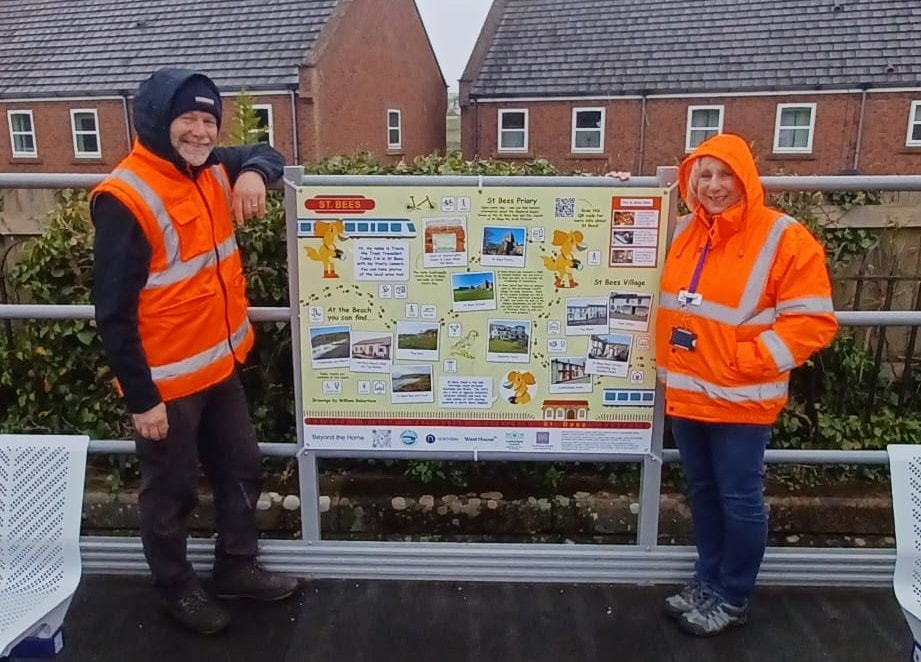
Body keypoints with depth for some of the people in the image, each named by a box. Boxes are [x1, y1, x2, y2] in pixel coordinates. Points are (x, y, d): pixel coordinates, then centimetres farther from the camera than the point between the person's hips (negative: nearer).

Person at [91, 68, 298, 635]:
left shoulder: (211, 170, 2)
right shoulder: (126, 199, -21)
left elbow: (267, 155, 20)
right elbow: (114, 313, -20)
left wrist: (253, 173, -6)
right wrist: (141, 398, -17)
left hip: (219, 366, 8)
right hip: (166, 381, -8)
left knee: (241, 468, 20)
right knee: (171, 492, 13)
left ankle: (237, 568, 41)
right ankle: (177, 588, 37)